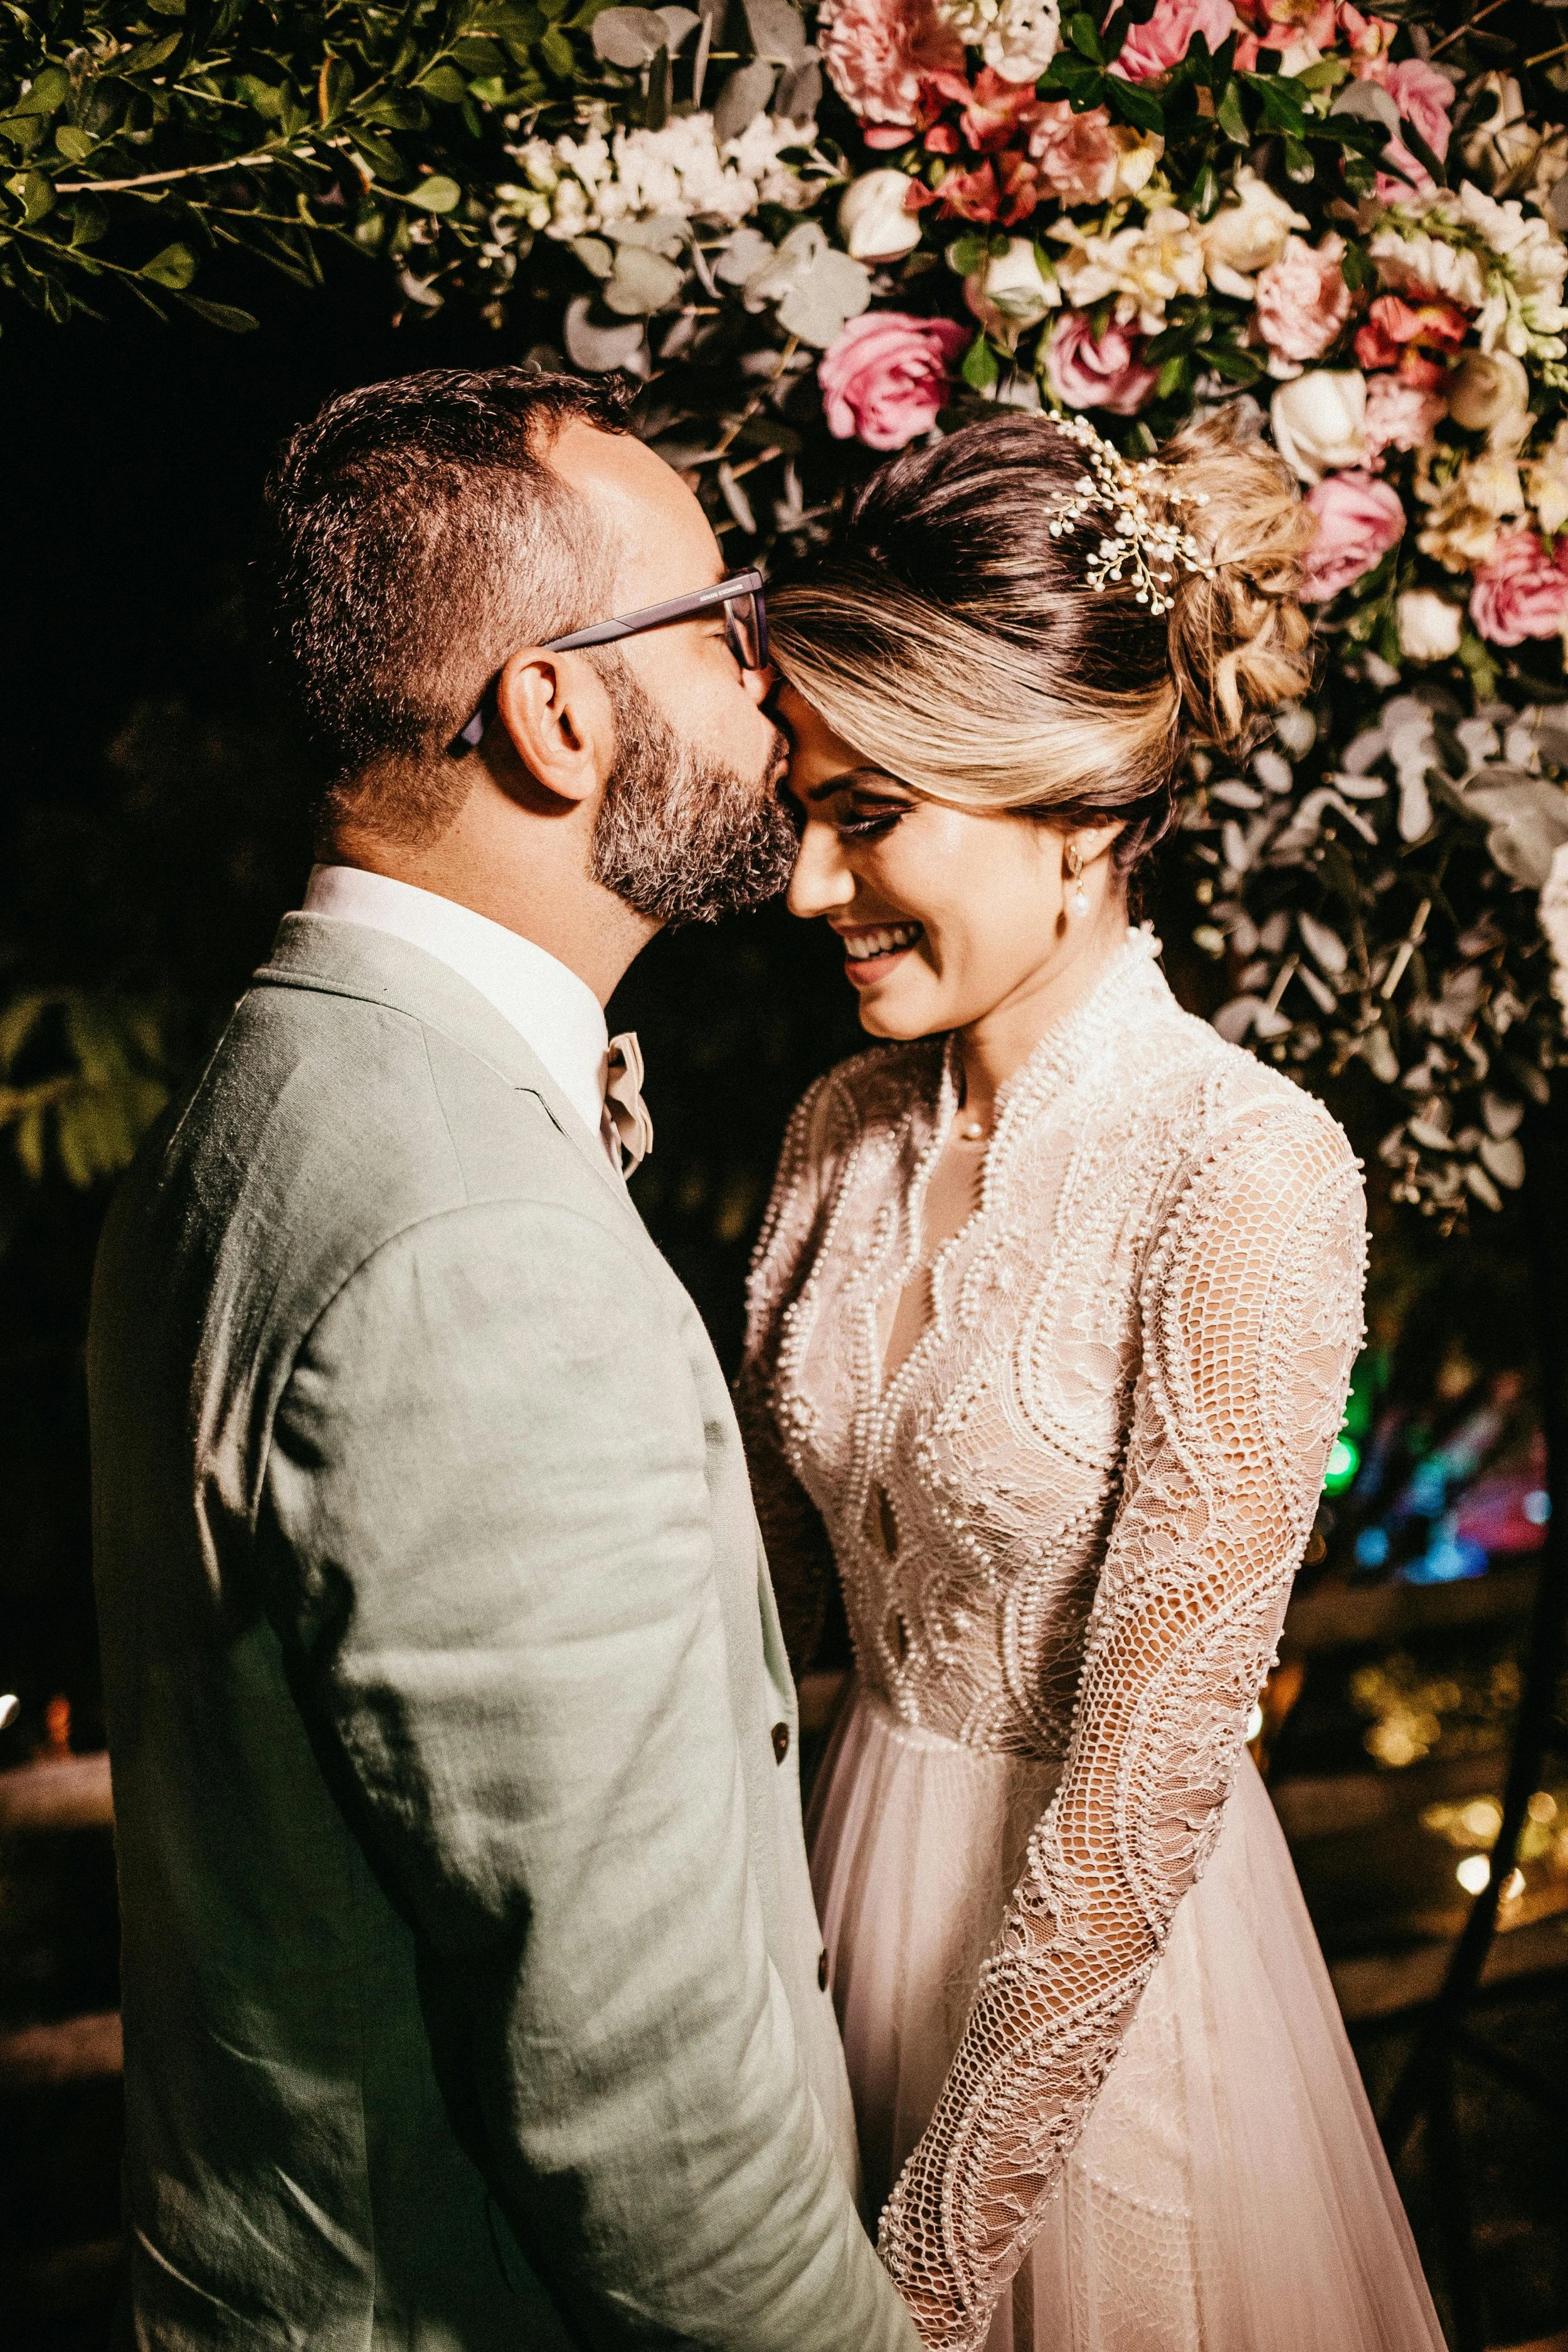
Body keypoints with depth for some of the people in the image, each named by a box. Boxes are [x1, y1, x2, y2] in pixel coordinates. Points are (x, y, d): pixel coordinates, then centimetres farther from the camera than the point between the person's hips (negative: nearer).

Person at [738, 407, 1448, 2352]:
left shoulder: (1245, 1172, -22)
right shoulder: (844, 1131, -3)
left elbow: (1147, 1775, -22)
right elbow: (769, 1586, 6)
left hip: (1106, 1970, -5)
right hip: (850, 1882, 6)